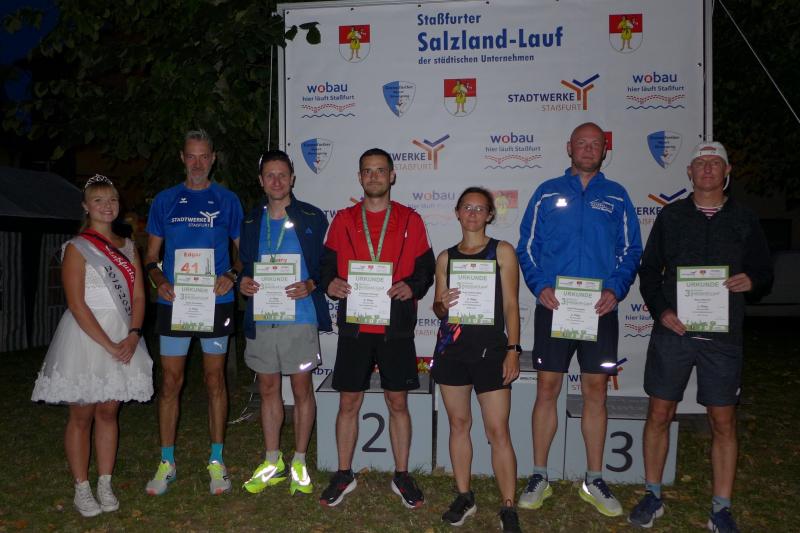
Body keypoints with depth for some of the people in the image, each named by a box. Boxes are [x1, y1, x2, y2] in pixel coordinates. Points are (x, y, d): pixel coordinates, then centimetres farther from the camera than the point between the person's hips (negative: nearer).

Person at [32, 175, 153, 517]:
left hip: (123, 338, 4)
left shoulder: (128, 247, 11)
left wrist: (133, 335, -9)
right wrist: (107, 345, -16)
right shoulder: (77, 248, -5)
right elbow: (77, 304, -12)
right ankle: (81, 489, 15)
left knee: (108, 411, 10)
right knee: (82, 414, 3)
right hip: (84, 336, -4)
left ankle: (105, 485, 19)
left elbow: (138, 297, 6)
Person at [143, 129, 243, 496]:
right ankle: (167, 463, 18)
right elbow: (151, 256, 9)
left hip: (215, 303, -1)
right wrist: (160, 281, -11)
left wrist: (231, 276, -12)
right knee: (170, 382, 5)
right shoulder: (164, 201, 7)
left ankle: (216, 460, 18)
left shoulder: (227, 201, 5)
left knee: (214, 380, 7)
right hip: (174, 303, 1)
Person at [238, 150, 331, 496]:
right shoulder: (251, 221, 11)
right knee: (267, 389, 12)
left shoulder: (312, 218, -1)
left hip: (300, 317, -4)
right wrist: (243, 282, -5)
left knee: (301, 389, 5)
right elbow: (245, 266, 17)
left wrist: (311, 285, -19)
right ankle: (272, 462, 27)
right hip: (261, 318, 4)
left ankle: (299, 463, 20)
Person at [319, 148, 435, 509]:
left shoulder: (410, 220, 6)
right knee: (349, 401, 7)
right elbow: (327, 263, 10)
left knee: (398, 402, 7)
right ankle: (344, 475, 23)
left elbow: (426, 267, 6)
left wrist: (412, 286, -14)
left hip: (396, 327, 0)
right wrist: (330, 283, -11)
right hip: (354, 326, 1)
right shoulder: (343, 220, 9)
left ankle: (402, 477, 22)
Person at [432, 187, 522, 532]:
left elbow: (510, 304, -1)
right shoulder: (446, 256, 11)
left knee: (498, 430, -4)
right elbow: (438, 307, 13)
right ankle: (464, 497, 24)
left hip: (490, 348, -3)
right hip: (452, 348, 3)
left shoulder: (502, 251, 3)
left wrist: (513, 349, -8)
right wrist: (442, 305, -10)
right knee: (459, 423, 11)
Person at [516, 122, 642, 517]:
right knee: (547, 389, 2)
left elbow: (630, 251, 8)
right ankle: (540, 477, 15)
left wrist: (615, 290, -8)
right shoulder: (548, 193, 7)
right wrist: (539, 286, -10)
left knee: (596, 392, 7)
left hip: (600, 310, 1)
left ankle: (594, 480, 20)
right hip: (553, 307, -1)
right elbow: (527, 246, 5)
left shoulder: (616, 196, 10)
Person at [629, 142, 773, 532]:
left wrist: (752, 283, -12)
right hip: (673, 331, 0)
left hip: (723, 337, 0)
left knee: (723, 422, 4)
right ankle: (652, 497, 21)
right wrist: (660, 310, -8)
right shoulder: (671, 215, 7)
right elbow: (649, 270, 7)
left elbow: (764, 276, 11)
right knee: (659, 413, 5)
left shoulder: (744, 220, 8)